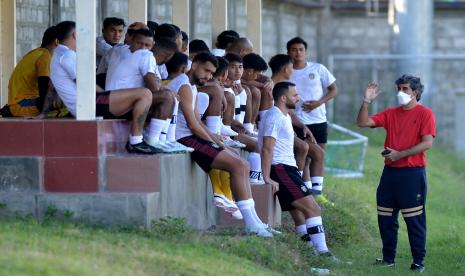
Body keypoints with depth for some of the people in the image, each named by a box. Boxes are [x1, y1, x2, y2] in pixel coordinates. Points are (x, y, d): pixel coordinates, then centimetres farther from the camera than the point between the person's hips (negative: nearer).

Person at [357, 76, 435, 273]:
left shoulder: (425, 113, -3)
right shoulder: (391, 114, 13)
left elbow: (427, 143, -13)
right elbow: (363, 123, 7)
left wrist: (399, 155, -15)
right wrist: (367, 101, -7)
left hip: (412, 173, -6)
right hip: (390, 172, 6)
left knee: (414, 219, -3)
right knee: (385, 218, 8)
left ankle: (419, 262, 3)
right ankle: (388, 258, 18)